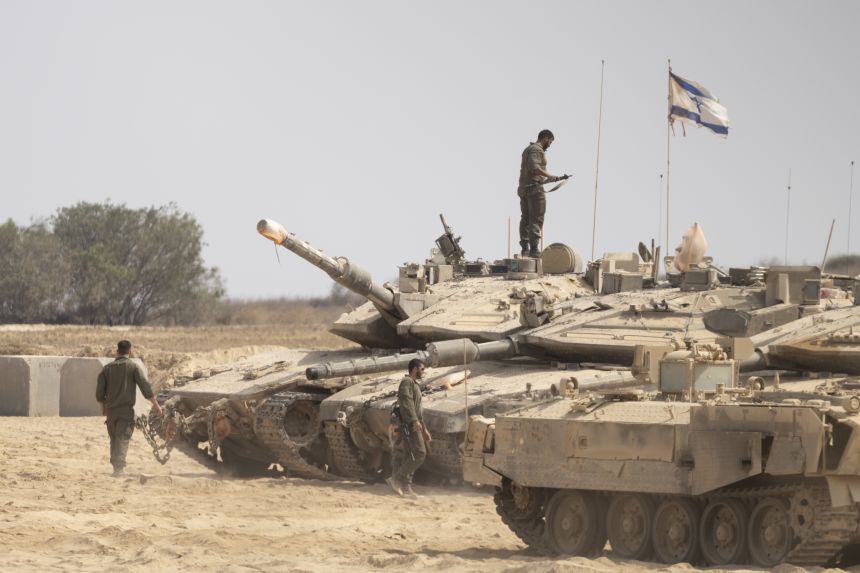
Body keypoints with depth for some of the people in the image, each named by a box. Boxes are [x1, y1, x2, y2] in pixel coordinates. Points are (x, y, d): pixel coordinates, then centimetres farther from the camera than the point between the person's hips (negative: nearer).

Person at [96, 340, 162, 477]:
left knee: (114, 439, 16)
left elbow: (99, 391, 8)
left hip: (111, 409, 4)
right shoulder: (133, 367, -4)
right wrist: (155, 404, -5)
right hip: (126, 409, -4)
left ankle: (116, 465, 19)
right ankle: (119, 467, -20)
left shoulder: (107, 368, 8)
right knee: (122, 439, -8)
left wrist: (103, 406, 23)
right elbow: (145, 386, -10)